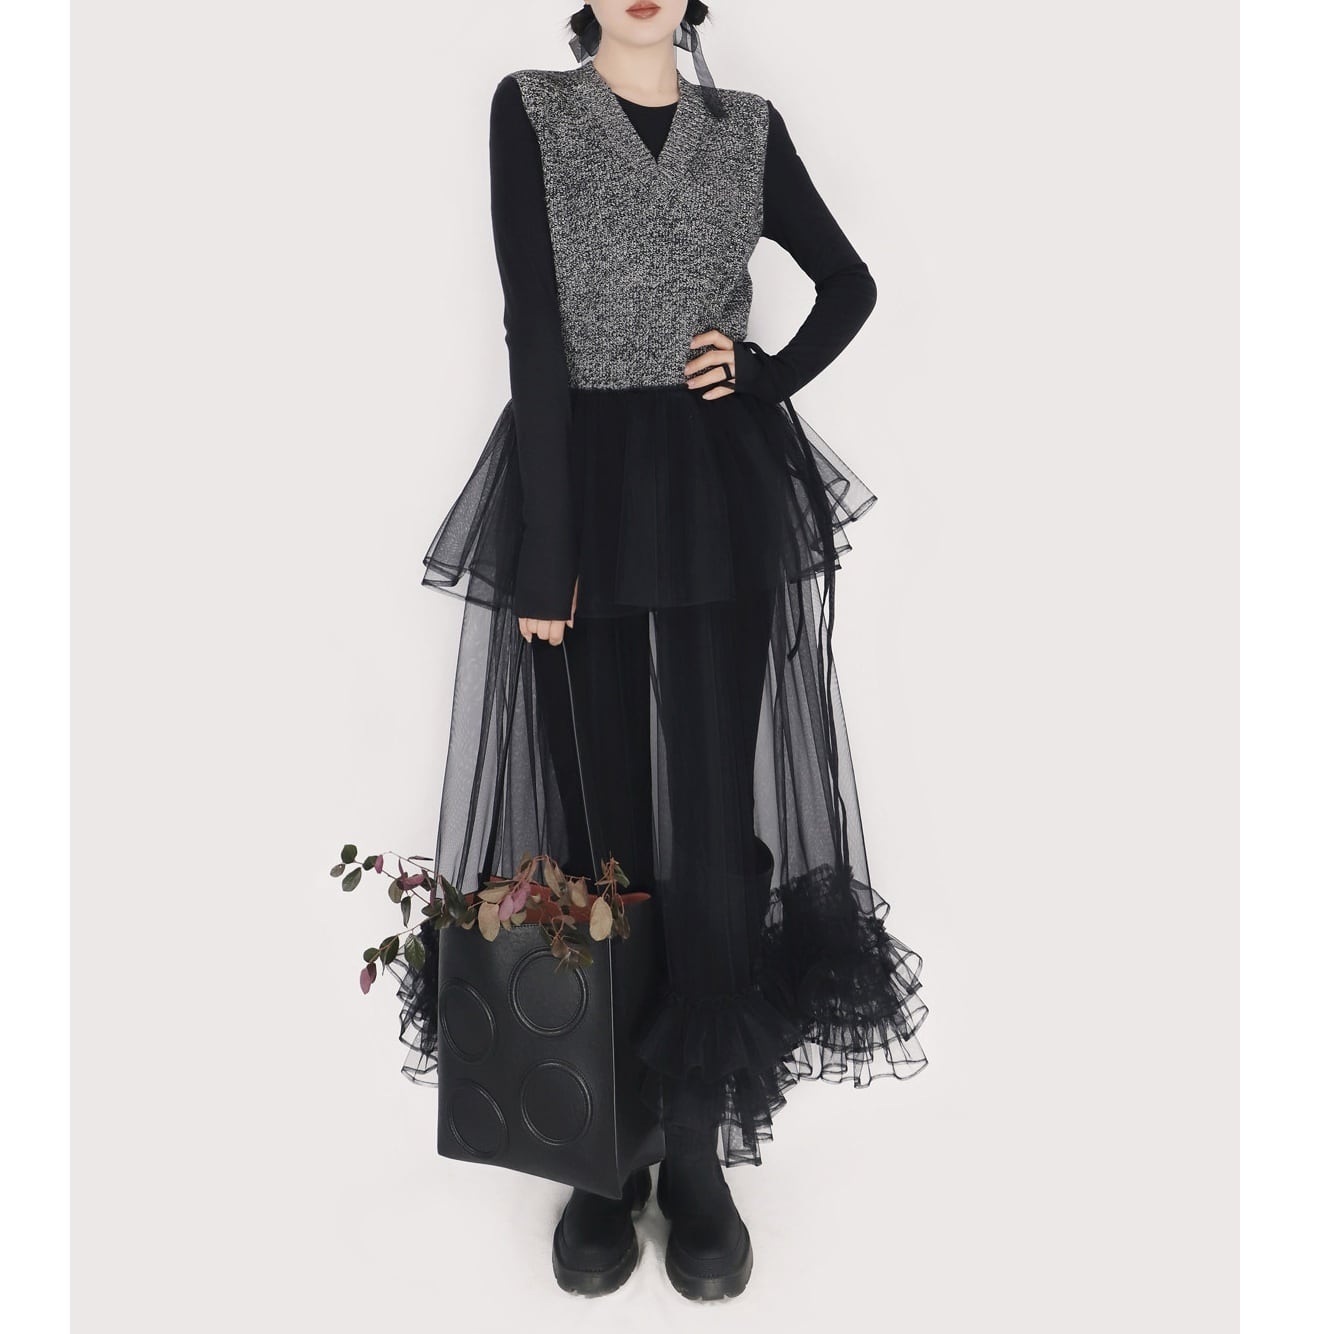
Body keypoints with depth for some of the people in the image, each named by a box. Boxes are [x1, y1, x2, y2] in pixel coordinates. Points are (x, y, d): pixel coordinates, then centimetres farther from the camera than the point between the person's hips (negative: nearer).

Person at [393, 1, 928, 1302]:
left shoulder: (748, 126, 12)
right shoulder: (530, 108, 4)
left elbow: (849, 284, 22)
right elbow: (533, 331, -6)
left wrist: (765, 379, 2)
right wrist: (544, 552, -13)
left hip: (720, 496, 2)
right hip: (579, 482, -1)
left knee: (714, 823, -2)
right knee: (601, 819, 2)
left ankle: (697, 1153, 13)